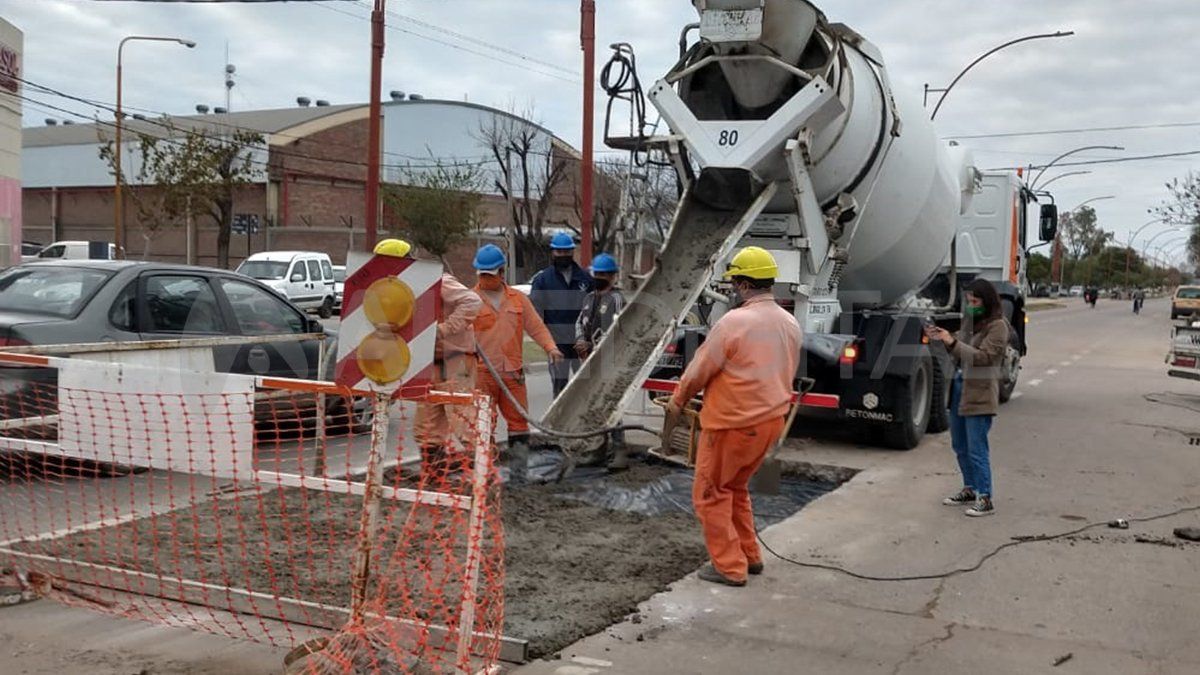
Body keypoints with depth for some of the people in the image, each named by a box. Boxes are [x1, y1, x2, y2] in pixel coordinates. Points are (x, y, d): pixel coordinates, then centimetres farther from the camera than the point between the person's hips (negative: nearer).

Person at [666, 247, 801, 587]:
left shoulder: (735, 322, -19)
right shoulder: (790, 324, 3)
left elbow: (699, 369, -11)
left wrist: (677, 402, 5)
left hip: (731, 425, -8)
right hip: (770, 421, 8)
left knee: (711, 494, 8)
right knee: (736, 488, 25)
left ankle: (729, 567, 10)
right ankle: (749, 556, 30)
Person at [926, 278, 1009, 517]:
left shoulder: (998, 326, -10)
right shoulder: (970, 320, 13)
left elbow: (984, 357, -18)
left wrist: (953, 342, -22)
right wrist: (944, 339, 0)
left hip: (979, 394, -8)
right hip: (959, 386, 8)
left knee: (977, 449, -7)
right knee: (960, 445, 16)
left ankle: (985, 499, 0)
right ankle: (970, 489, 30)